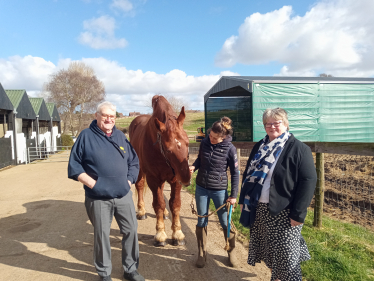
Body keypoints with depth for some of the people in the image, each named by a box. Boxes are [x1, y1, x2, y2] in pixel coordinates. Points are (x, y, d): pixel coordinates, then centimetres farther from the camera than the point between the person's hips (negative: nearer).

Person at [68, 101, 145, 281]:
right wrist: (92, 183, -14)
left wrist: (129, 180, 1)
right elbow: (74, 165, -5)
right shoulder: (86, 136, -4)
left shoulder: (120, 136, 9)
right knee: (101, 235, 9)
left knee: (131, 230, 10)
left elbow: (134, 161, 14)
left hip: (124, 195, 4)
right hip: (98, 198, -4)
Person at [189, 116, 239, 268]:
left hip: (219, 190, -3)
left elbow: (235, 173, -7)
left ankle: (231, 252, 34)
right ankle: (202, 253, 32)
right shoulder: (205, 142, -6)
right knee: (201, 222, 14)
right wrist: (193, 166, -10)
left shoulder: (230, 149, -15)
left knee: (225, 223, 11)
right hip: (201, 188, 3)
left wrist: (233, 195, -6)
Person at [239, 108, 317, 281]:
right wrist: (243, 200, 10)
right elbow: (248, 175, 12)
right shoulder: (259, 147, 8)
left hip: (284, 212, -6)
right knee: (267, 248, 19)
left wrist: (298, 214, -18)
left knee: (286, 254, 5)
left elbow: (308, 181, -15)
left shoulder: (299, 149, -11)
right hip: (259, 208, 6)